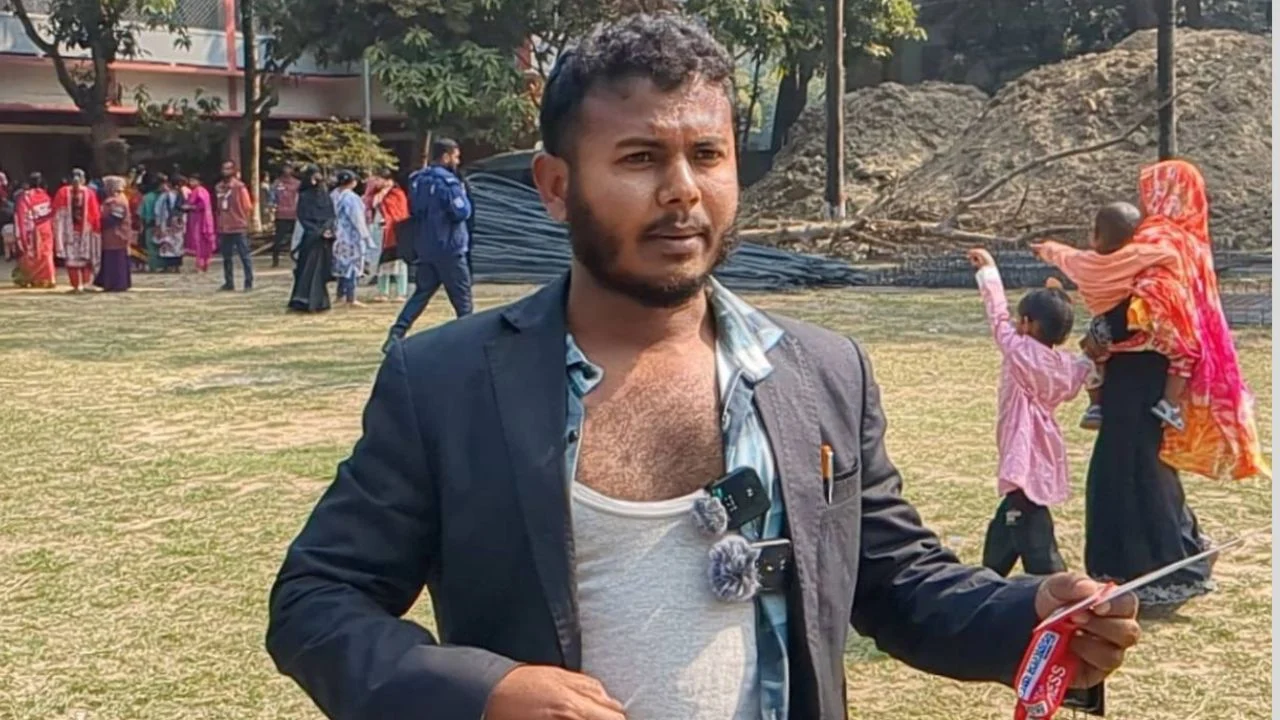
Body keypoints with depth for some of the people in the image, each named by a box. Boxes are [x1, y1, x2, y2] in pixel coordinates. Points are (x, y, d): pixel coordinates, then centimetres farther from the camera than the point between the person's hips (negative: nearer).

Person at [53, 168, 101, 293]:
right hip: (86, 230, 0)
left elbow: (57, 213, 0)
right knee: (87, 258, 13)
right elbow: (96, 214, -4)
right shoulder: (89, 193, -4)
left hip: (68, 231, 0)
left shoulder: (63, 192, -2)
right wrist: (97, 229, 4)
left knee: (71, 258, 4)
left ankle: (76, 285, 0)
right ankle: (86, 283, 6)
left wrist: (57, 231, 7)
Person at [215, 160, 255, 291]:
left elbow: (248, 207, -5)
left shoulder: (239, 187, -6)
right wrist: (218, 226, 11)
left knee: (244, 256, -3)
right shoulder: (219, 187, 9)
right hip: (223, 229, 6)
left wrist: (242, 220, 0)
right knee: (226, 257, 10)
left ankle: (248, 283, 0)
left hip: (239, 228, -6)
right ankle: (229, 283, 18)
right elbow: (218, 208, 13)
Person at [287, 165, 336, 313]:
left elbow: (331, 216, 10)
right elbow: (303, 219, -6)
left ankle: (319, 301, 10)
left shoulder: (326, 195, 11)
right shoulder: (304, 196, -2)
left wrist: (327, 229, -9)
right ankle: (304, 301, -9)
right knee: (308, 270, -9)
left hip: (325, 237, 4)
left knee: (322, 270, 5)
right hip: (309, 238, -4)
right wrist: (318, 231, -13)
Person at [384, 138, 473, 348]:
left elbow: (413, 211, 19)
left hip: (424, 248, 7)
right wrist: (462, 194, -2)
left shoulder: (417, 180, 10)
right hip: (449, 249, -7)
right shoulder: (447, 181, -16)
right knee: (462, 296, 5)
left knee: (421, 293, 10)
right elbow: (462, 212, -18)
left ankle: (396, 334, -3)